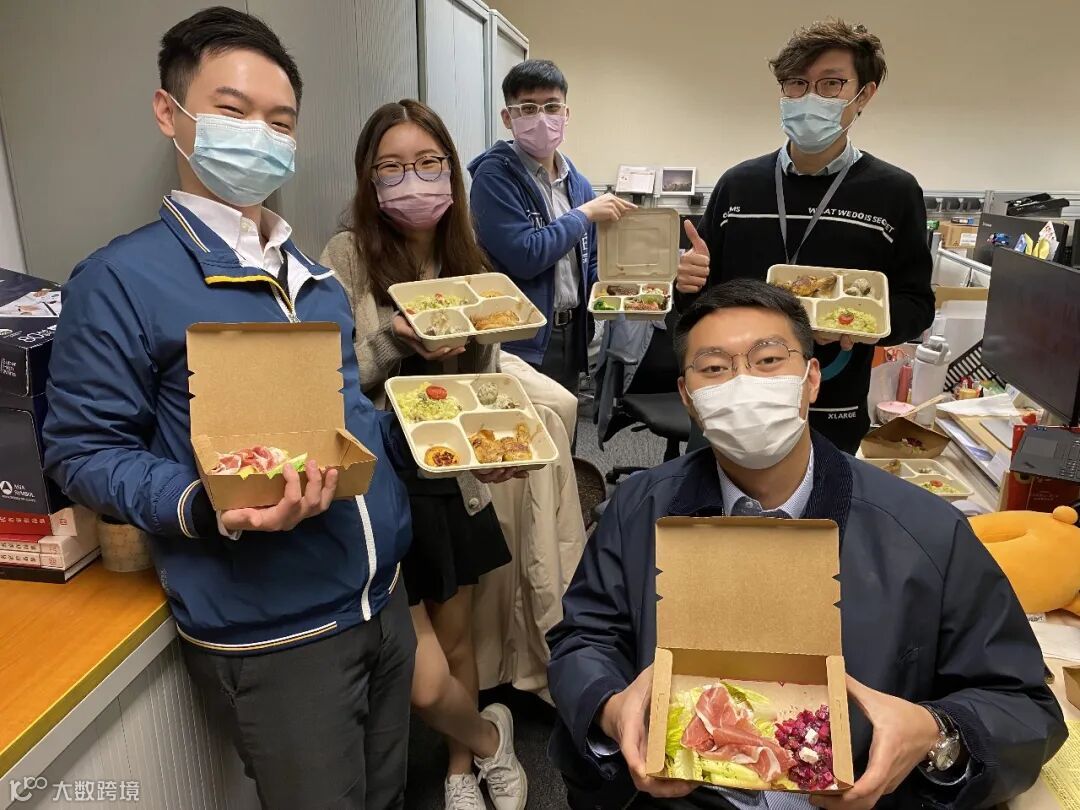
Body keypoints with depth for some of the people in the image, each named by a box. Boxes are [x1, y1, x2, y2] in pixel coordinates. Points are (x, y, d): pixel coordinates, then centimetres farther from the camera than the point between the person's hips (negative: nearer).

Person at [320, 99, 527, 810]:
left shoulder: (467, 264, 5)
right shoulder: (347, 257, -10)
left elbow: (485, 383, 10)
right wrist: (395, 338, -25)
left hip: (454, 478, 5)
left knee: (457, 634, 19)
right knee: (425, 681, -1)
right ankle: (490, 738, 33)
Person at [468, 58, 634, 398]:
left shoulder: (578, 184, 12)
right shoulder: (495, 175, -9)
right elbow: (525, 255, -20)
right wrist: (585, 214, -11)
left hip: (571, 338, 7)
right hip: (519, 344, -7)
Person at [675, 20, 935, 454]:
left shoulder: (894, 192, -3)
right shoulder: (738, 183, 3)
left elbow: (916, 304, -1)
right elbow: (703, 293, 9)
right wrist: (688, 282, -14)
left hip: (830, 417, -2)